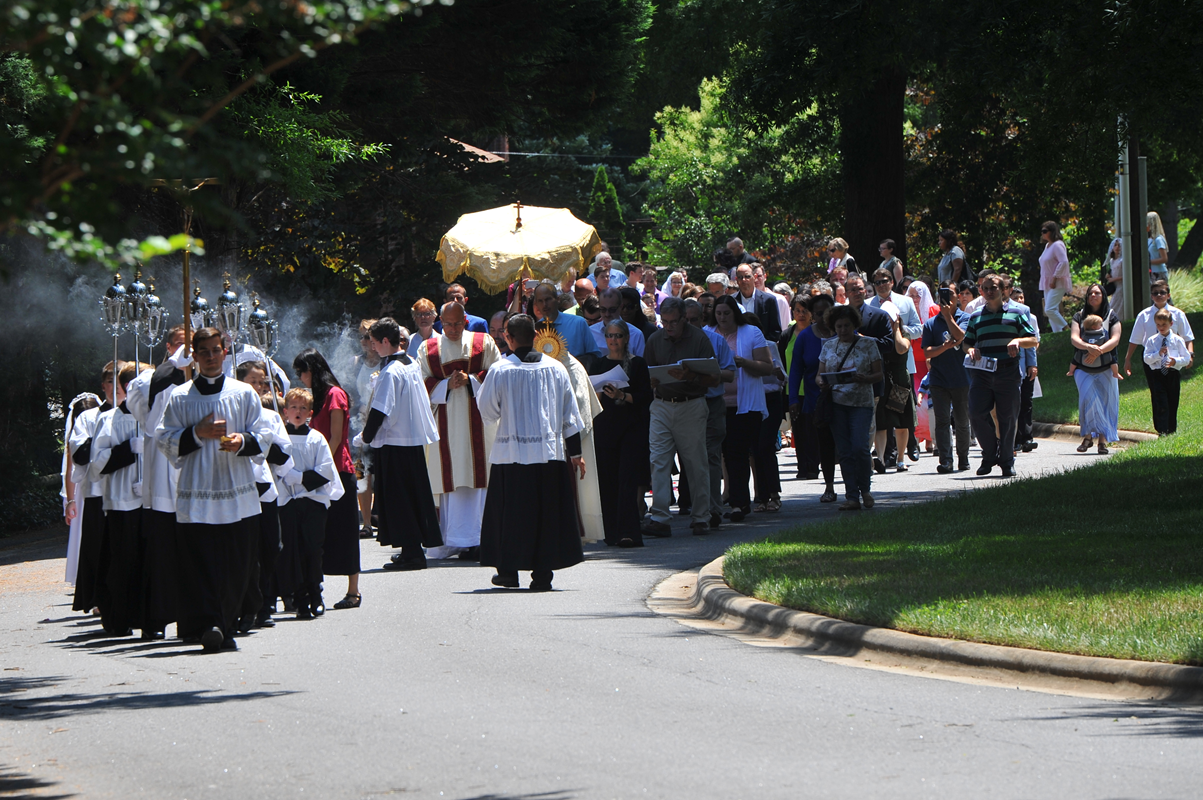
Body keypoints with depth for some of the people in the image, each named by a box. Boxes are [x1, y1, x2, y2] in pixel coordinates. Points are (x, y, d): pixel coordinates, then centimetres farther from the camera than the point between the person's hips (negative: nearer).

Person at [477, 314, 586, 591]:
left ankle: (508, 571, 9)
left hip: (511, 453, -2)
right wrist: (575, 453, 12)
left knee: (511, 513, 7)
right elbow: (570, 415, 7)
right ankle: (543, 573, 3)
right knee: (547, 513, 6)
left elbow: (487, 412, 0)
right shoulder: (555, 368, 3)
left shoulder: (501, 370, -8)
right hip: (549, 451, 2)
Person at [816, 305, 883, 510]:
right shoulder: (828, 346, 11)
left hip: (861, 403, -3)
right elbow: (820, 375, 12)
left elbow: (878, 374, 1)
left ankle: (865, 489, 9)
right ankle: (852, 497, 5)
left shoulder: (868, 344, 2)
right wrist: (822, 383, -12)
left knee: (859, 447, -13)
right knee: (844, 452, 1)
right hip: (836, 403, 3)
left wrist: (864, 379, -20)